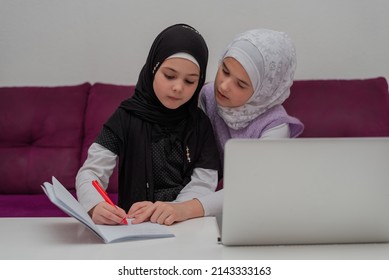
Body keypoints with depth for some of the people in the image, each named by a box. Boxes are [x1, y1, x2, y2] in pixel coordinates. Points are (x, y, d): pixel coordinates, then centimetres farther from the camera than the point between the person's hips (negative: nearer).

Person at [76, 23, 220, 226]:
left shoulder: (200, 123, 5)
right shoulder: (126, 117, -1)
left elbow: (204, 184, -5)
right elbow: (91, 172, -7)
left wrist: (176, 209, -26)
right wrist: (96, 207, -30)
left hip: (189, 227, 2)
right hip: (134, 226, -1)